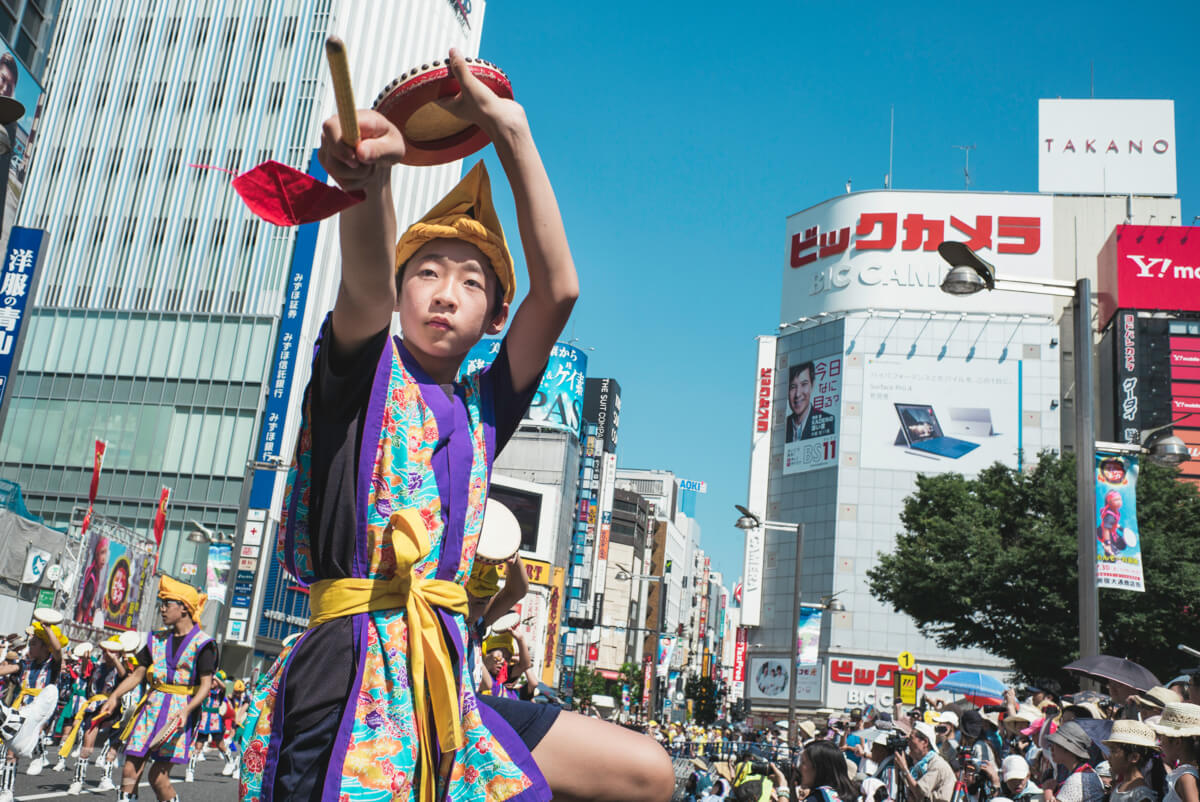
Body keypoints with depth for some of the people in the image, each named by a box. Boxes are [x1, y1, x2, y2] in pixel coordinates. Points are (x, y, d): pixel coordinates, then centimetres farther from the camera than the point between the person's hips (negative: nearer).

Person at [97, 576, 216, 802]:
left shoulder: (202, 644, -5)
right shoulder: (157, 639, 13)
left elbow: (206, 684, -11)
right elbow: (138, 673, 14)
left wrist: (187, 710, -25)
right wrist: (115, 695, -1)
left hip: (177, 715, -6)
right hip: (150, 707, 6)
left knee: (158, 777, -9)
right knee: (130, 771, 0)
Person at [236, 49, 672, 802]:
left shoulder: (481, 408, 15)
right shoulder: (360, 377, 4)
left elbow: (559, 289, 4)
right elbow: (367, 290, -20)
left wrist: (513, 132, 1)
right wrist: (374, 170, -41)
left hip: (448, 691, 6)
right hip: (348, 687, -5)